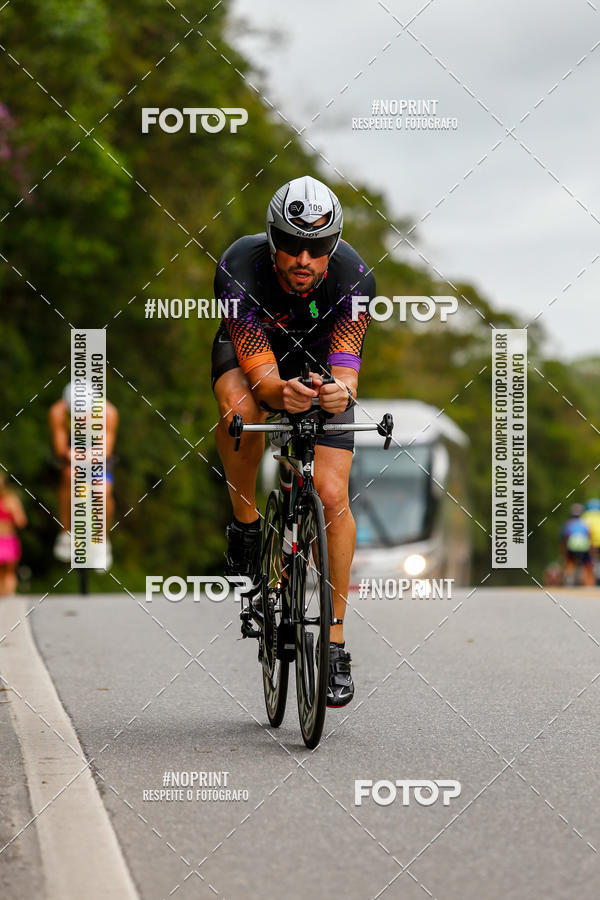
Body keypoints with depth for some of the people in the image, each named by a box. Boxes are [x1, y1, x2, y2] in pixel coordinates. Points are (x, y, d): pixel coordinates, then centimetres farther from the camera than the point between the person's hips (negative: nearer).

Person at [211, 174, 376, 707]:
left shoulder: (354, 278, -32)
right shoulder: (240, 269, -35)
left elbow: (346, 367, -35)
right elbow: (261, 374, -38)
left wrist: (341, 392, -59)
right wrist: (282, 392, -60)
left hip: (321, 362, 1)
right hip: (251, 350, 0)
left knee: (332, 494, -15)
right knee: (240, 405, -38)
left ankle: (335, 642, -4)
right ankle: (246, 523, -11)